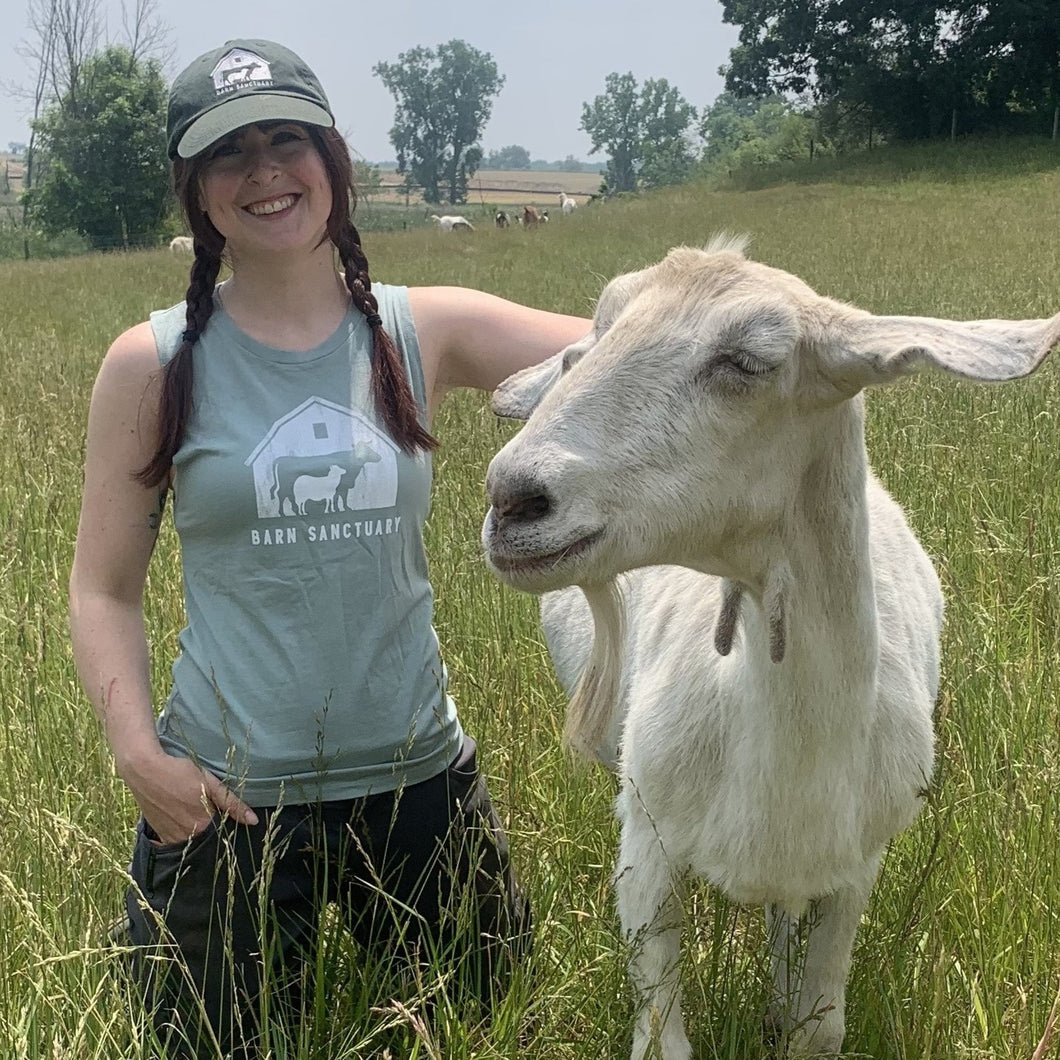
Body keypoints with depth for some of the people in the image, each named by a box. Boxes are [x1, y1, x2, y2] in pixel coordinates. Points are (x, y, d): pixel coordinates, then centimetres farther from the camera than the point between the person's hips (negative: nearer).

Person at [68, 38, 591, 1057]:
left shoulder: (423, 330, -1)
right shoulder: (153, 364, -5)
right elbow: (103, 587, -1)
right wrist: (138, 750, -14)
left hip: (415, 774, 2)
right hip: (223, 797, -2)